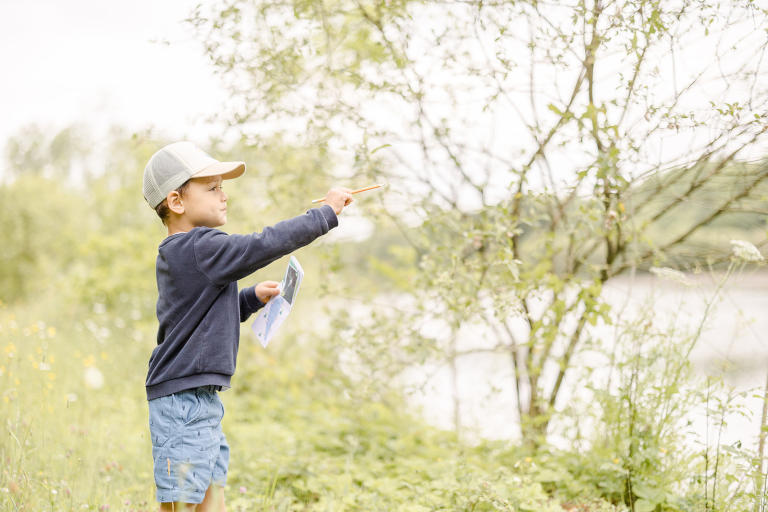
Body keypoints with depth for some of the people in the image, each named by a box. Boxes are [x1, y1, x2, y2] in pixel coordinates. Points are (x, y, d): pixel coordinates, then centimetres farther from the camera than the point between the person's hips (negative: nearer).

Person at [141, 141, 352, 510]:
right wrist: (326, 214, -14)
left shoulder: (176, 255, 16)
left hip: (201, 399, 10)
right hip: (182, 401, -10)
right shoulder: (199, 247, -16)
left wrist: (252, 298, 15)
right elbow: (264, 244, -23)